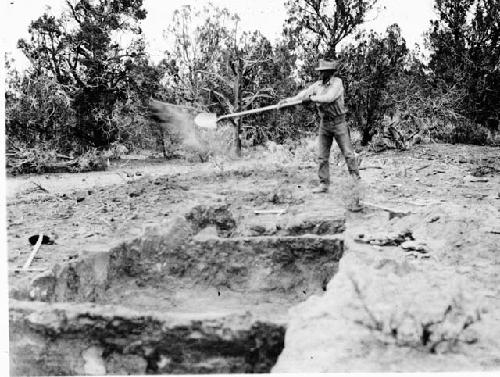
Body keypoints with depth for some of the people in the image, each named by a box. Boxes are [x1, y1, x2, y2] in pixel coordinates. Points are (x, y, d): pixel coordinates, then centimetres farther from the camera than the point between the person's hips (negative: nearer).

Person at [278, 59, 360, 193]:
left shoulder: (337, 82, -11)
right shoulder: (318, 84, 7)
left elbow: (329, 98, -24)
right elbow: (305, 93, 2)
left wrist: (311, 98, -20)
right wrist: (289, 100, -11)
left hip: (338, 122, -5)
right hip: (324, 123, 5)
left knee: (348, 153, -1)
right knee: (323, 157, 5)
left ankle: (356, 177, 11)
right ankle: (324, 184, 11)